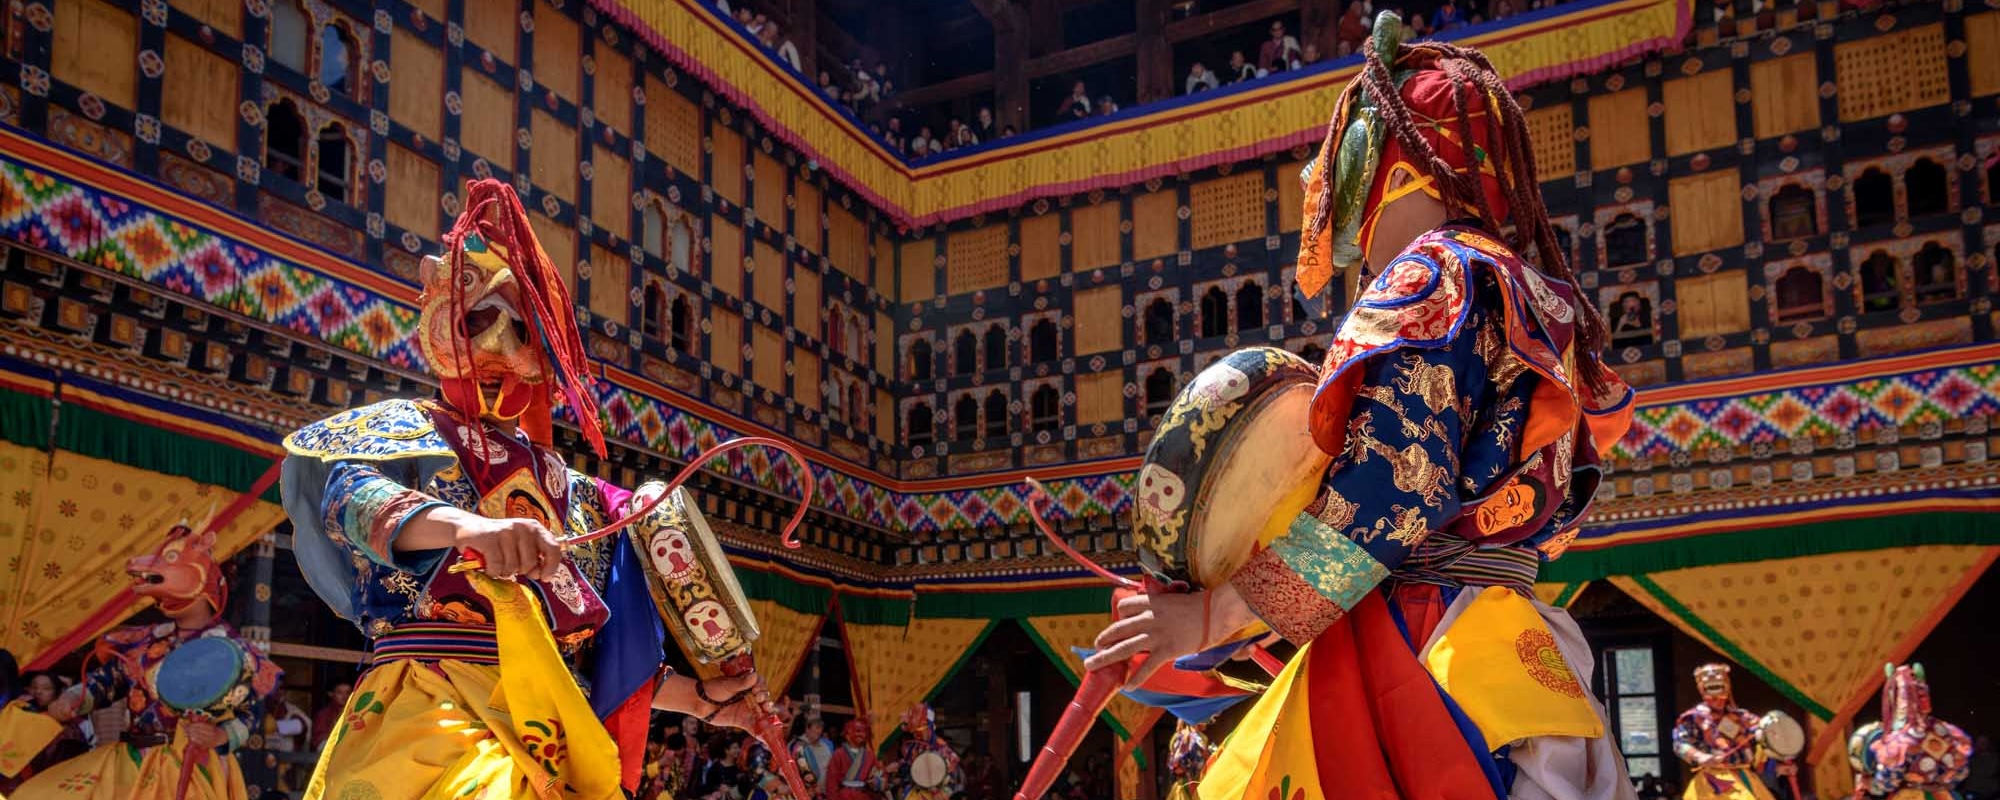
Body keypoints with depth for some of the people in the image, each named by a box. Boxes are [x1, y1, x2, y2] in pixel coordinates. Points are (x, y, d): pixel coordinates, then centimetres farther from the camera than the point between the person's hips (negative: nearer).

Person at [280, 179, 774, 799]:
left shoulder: (570, 491, 23)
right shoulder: (404, 428, 11)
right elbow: (348, 486, -14)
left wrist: (698, 697, 13)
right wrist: (461, 523, -34)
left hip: (557, 732, 4)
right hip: (436, 710, -4)